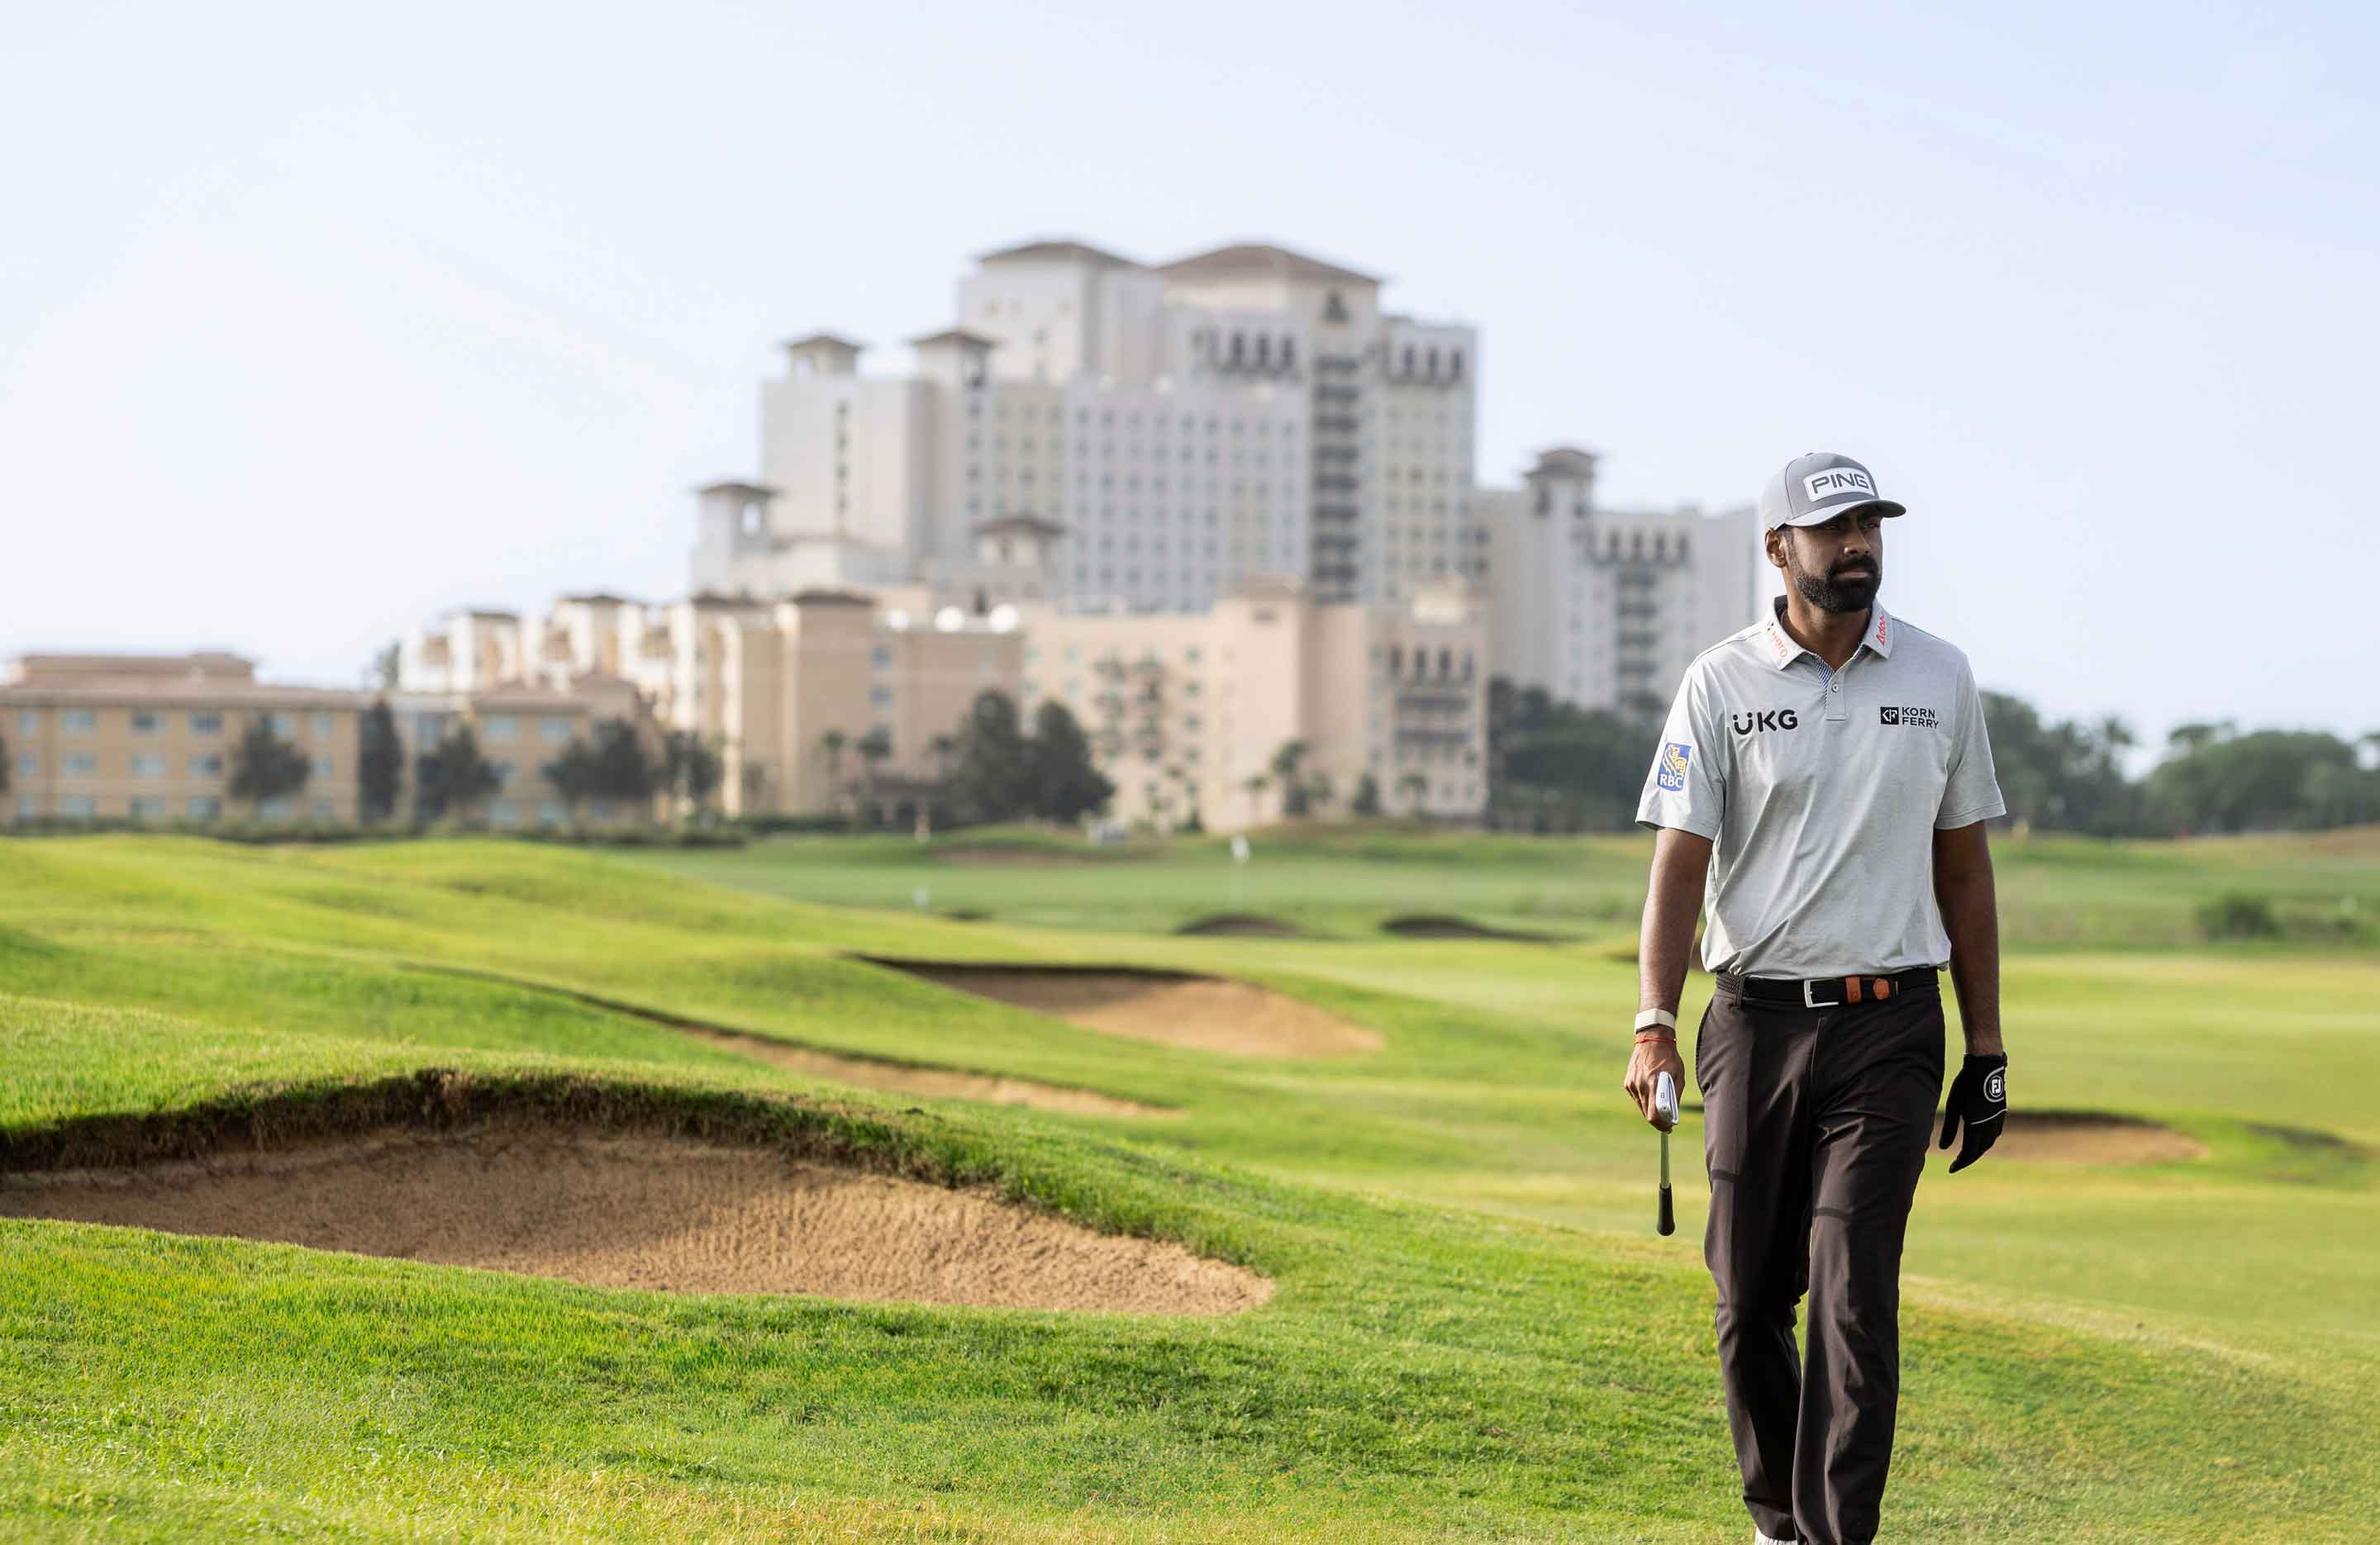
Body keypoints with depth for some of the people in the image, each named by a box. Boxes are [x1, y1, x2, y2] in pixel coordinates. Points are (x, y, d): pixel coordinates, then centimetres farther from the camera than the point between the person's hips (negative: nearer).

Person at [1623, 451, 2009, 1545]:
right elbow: (1679, 861, -6)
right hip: (1756, 1023, 0)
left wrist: (1986, 1049, 9)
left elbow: (1961, 868, 11)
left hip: (1888, 1028, 0)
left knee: (1853, 1293, -10)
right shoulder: (1721, 685, 0)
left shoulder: (1938, 677, 6)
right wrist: (1654, 1024, -20)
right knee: (1751, 1298, 8)